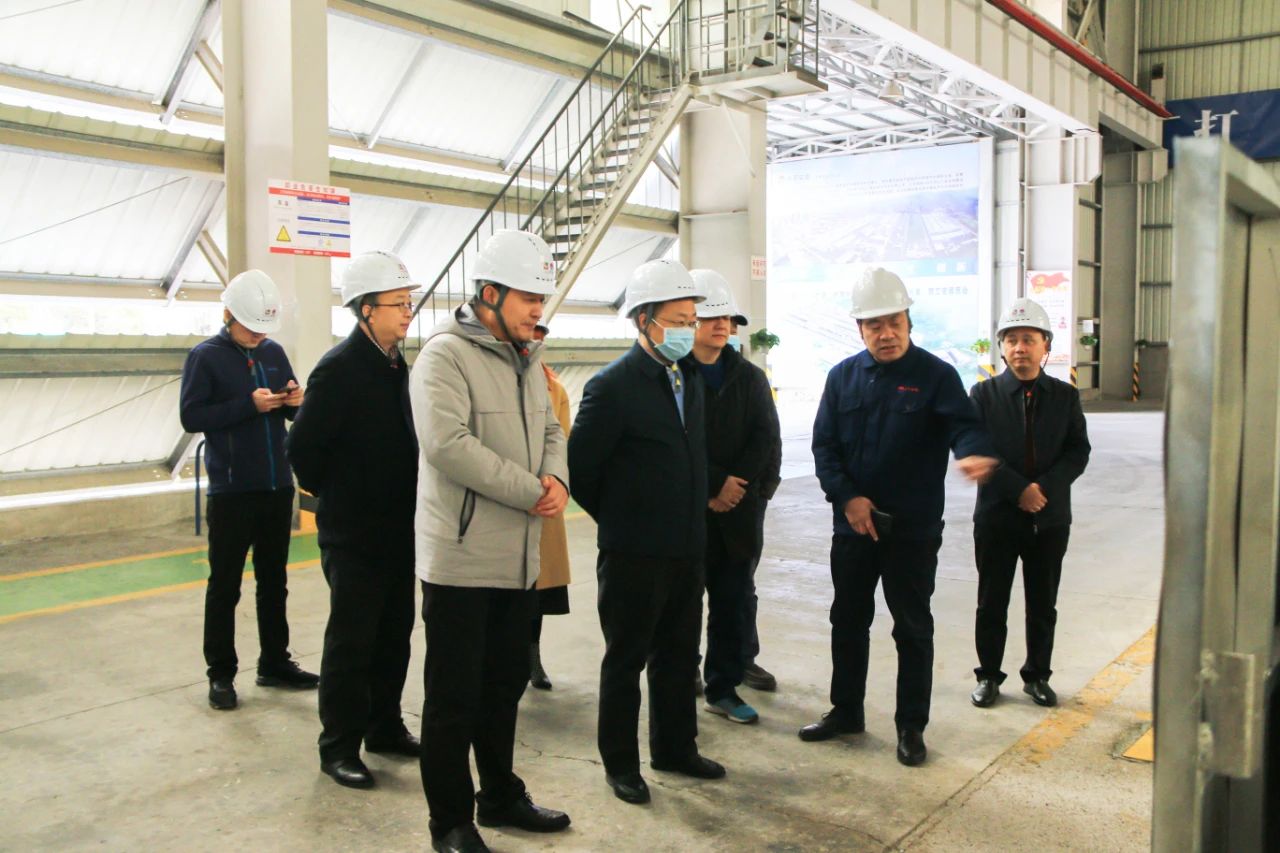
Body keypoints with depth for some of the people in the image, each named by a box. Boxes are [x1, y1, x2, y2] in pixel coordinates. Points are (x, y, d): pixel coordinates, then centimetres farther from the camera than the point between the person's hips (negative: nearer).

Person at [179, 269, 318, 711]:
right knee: (225, 586, 3)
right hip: (232, 490, -5)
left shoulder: (274, 353, 8)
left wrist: (295, 402, -9)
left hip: (277, 487, 5)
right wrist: (249, 405, -21)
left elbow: (293, 412, 14)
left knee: (273, 580, 14)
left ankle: (275, 663, 25)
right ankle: (221, 674, 13)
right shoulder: (205, 356, -6)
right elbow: (191, 416, -13)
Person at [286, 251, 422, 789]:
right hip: (353, 532, -8)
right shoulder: (340, 368, -17)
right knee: (351, 642, 3)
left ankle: (385, 727, 31)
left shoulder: (395, 364, 9)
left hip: (397, 528, 8)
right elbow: (303, 448, -17)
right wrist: (334, 496, -5)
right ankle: (338, 746, 16)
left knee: (395, 633, 16)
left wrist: (407, 505, 11)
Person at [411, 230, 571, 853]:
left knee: (505, 684, 20)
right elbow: (449, 444, -25)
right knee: (454, 697, 4)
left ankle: (500, 796, 36)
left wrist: (556, 478, -7)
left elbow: (549, 429, 16)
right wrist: (532, 492, -20)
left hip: (520, 557, 8)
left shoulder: (525, 359, 13)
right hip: (461, 559, -8)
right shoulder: (445, 354, -14)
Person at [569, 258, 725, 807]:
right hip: (634, 553, -7)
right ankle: (619, 762, 23)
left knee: (679, 655, 18)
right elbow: (579, 465, -12)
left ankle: (675, 748, 34)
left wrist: (692, 520, 14)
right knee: (626, 659, 8)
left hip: (686, 548, 7)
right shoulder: (613, 387, -16)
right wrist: (617, 518, 0)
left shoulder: (690, 377, 8)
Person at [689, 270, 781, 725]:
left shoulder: (749, 377, 11)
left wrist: (736, 483, -10)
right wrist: (711, 488, -13)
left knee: (732, 601, 9)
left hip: (737, 511, 4)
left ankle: (724, 689, 21)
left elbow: (766, 436, 3)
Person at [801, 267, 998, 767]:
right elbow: (824, 445, 3)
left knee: (913, 627, 7)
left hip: (914, 528, -4)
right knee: (848, 621, 15)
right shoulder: (843, 377, 5)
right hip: (853, 524, 4)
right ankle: (845, 711, 31)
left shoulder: (935, 376, -6)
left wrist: (972, 454, -43)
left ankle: (911, 726, 21)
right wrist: (847, 496, -11)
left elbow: (962, 425, -20)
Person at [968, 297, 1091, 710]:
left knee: (1043, 606, 12)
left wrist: (1046, 487, -18)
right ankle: (988, 676, 22)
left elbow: (1078, 451, -2)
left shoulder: (1065, 396, 4)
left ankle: (1037, 676, 28)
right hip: (996, 516, -2)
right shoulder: (984, 394, -2)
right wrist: (1019, 489, -18)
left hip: (1050, 518, 2)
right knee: (992, 604, 8)